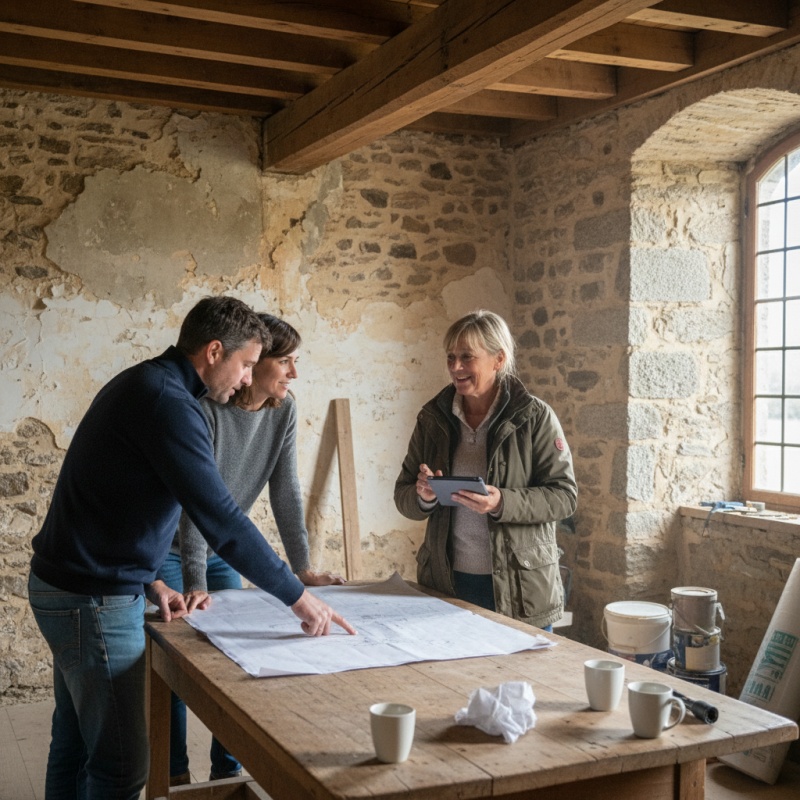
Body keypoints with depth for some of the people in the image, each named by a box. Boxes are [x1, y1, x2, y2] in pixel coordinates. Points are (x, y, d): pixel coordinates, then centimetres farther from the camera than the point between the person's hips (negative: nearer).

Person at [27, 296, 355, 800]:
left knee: (75, 748, 19)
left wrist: (148, 581, 12)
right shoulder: (169, 401, -21)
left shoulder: (142, 384, 12)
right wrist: (297, 596, -18)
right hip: (94, 600, -11)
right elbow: (221, 518, -25)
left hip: (63, 583, 11)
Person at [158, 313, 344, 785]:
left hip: (221, 549, 6)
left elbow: (286, 491, -7)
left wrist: (304, 569, -10)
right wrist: (196, 583, -36)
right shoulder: (205, 408, -28)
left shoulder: (283, 409, -10)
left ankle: (228, 772, 20)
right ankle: (176, 775, 17)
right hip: (169, 547, -5)